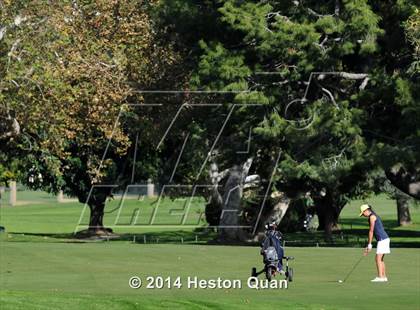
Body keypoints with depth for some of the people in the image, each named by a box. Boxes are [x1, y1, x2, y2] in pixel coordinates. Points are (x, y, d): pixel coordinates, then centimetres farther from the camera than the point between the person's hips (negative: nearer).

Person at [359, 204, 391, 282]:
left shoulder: (372, 216, -9)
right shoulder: (374, 216, 20)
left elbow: (371, 231, -11)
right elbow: (372, 232, 22)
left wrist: (369, 245, -9)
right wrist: (368, 246, 20)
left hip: (382, 239, -10)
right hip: (384, 239, 10)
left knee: (378, 259, -11)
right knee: (380, 259, 13)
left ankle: (380, 277, -15)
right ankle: (384, 277, 13)